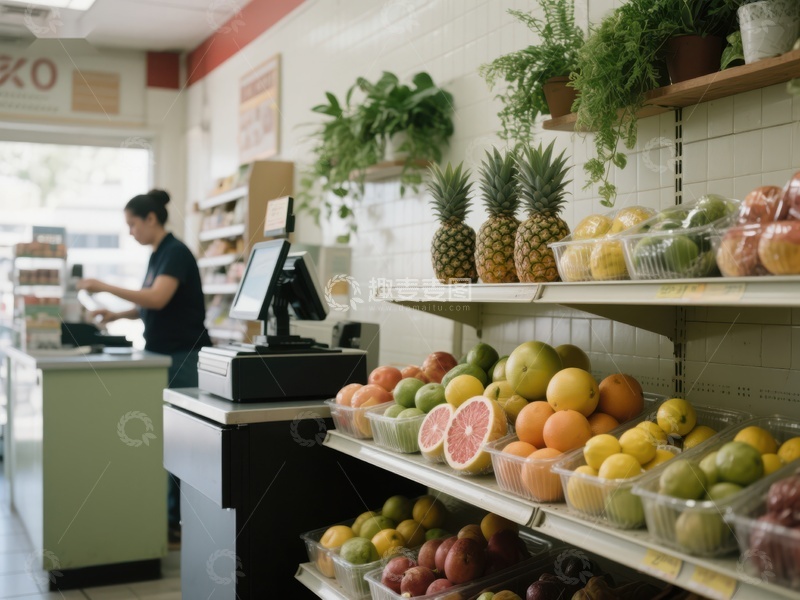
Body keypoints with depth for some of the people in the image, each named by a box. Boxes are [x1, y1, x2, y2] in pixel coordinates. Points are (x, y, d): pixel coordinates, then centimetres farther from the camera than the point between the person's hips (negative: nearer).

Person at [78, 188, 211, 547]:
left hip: (184, 357, -9)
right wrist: (118, 315, 7)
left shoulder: (176, 252, -13)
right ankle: (169, 514, 19)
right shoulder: (158, 255, 14)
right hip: (162, 355, 9)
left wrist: (105, 287, -21)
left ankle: (180, 522, 4)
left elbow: (158, 299, -26)